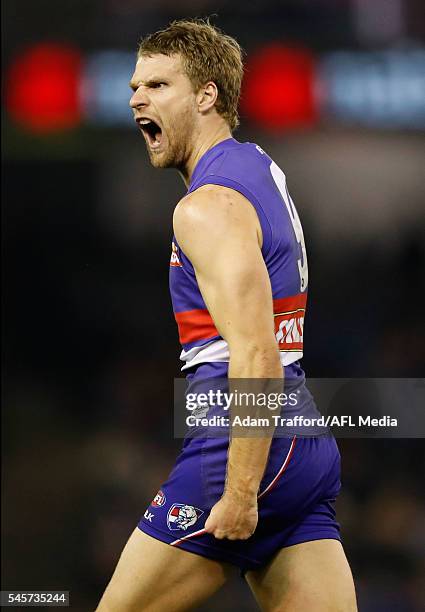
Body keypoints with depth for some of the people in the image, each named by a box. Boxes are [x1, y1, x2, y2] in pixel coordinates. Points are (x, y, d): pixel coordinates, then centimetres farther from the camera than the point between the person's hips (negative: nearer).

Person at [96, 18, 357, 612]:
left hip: (246, 449, -10)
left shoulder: (208, 206, -12)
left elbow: (255, 356, -23)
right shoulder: (260, 167, 19)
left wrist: (240, 494, -26)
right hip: (307, 448, 10)